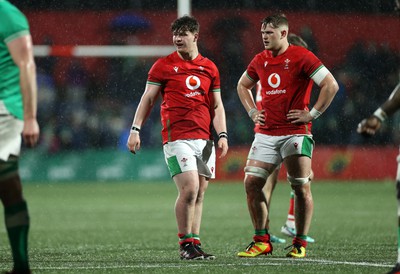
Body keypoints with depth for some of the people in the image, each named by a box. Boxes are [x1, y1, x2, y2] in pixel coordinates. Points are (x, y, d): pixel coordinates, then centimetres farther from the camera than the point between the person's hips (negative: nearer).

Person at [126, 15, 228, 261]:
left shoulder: (210, 68, 12)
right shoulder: (163, 65, 2)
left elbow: (217, 106, 14)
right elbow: (148, 99, 3)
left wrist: (222, 135, 3)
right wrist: (135, 130, -6)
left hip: (204, 138, 4)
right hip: (177, 137, -4)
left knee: (199, 193, 5)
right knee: (189, 188, -15)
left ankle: (195, 243, 10)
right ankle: (185, 244, -6)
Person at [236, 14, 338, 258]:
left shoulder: (301, 57, -7)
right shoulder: (260, 61, 11)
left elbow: (331, 85, -11)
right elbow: (243, 86, 30)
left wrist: (312, 114, -11)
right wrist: (252, 112, 15)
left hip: (295, 134, -5)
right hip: (266, 134, 5)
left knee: (301, 187, -3)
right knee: (251, 183, -2)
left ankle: (300, 244, 6)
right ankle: (262, 240, 6)